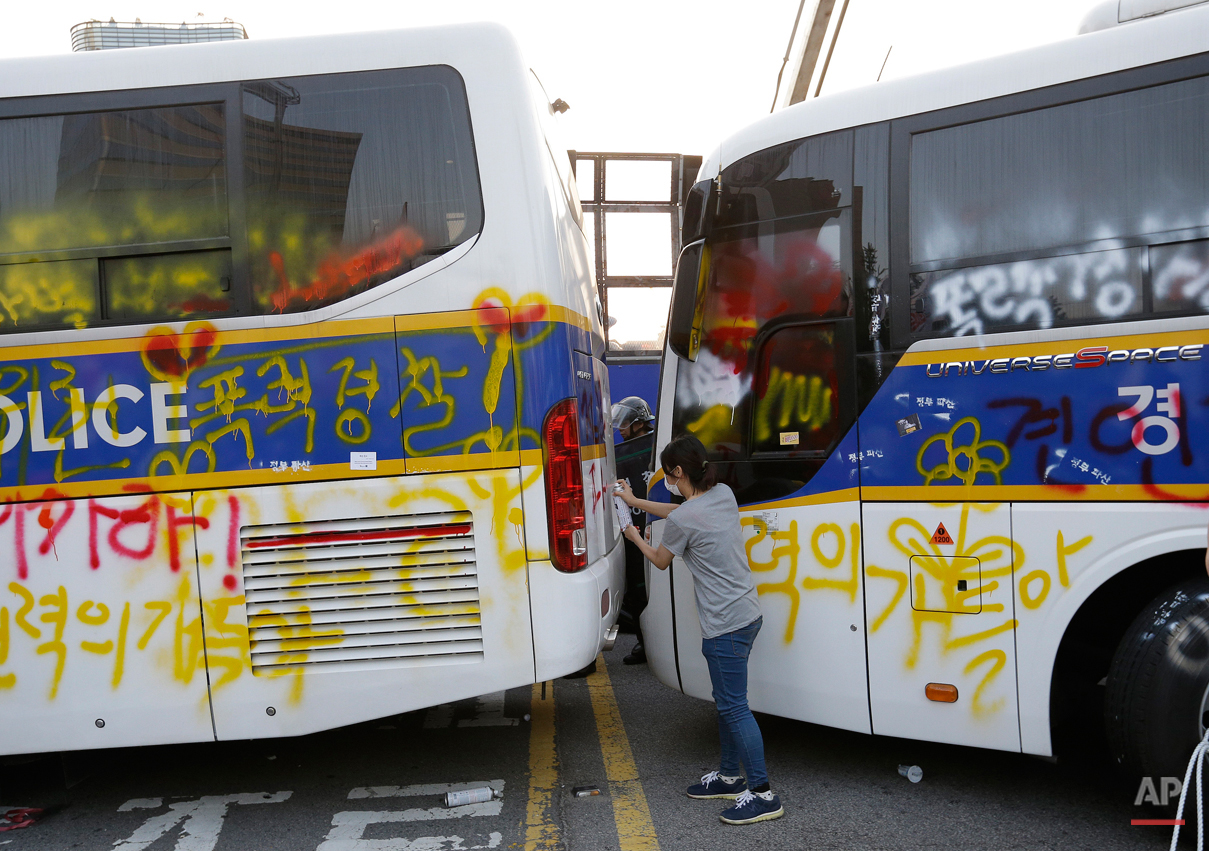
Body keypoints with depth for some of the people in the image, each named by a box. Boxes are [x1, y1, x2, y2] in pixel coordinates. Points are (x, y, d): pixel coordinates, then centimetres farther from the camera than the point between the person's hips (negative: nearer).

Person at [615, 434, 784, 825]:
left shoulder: (683, 520, -18)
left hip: (726, 625, -10)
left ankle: (762, 793, 1)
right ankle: (729, 776, 31)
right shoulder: (723, 494, 6)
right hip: (746, 614, 10)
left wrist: (635, 537, 21)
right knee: (726, 701, 20)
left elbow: (660, 561, 2)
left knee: (734, 706, -3)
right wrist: (635, 501, 33)